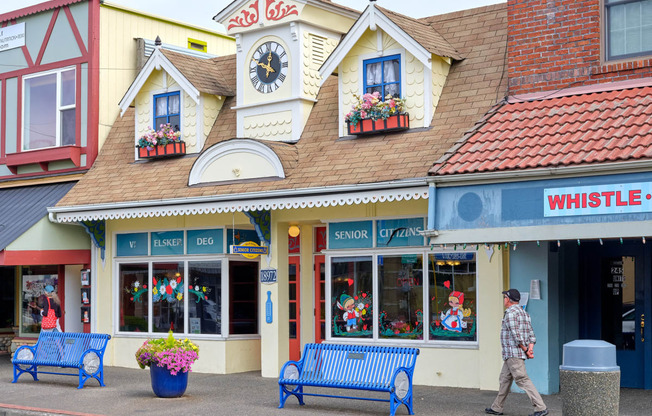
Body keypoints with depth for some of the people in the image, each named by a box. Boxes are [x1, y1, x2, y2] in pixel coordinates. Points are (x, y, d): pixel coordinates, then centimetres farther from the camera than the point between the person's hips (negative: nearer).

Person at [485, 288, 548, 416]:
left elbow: (516, 335, -21)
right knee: (504, 379, 15)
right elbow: (531, 334, 11)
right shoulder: (523, 312, 17)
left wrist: (525, 350, -14)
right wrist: (530, 348, -1)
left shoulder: (510, 313, -13)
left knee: (522, 380, -11)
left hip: (513, 353, -10)